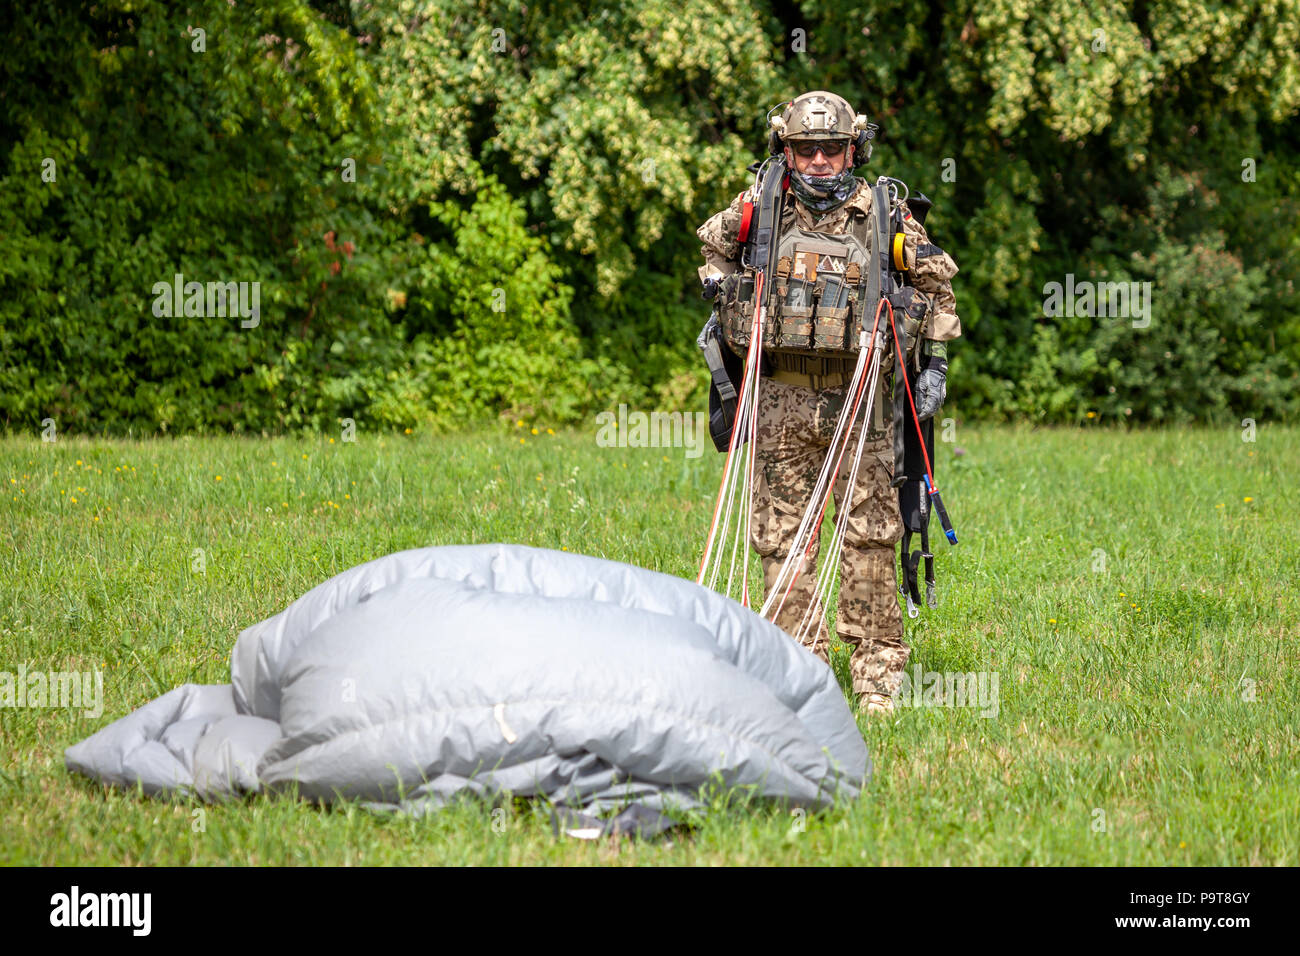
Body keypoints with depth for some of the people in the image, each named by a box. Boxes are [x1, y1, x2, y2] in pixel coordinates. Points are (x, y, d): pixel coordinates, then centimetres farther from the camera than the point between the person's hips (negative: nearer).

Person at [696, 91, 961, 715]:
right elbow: (712, 244, 26)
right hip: (781, 398, 1)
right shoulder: (757, 210, 4)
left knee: (869, 533, -3)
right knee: (783, 534, 2)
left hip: (859, 398, -1)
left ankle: (878, 667, 2)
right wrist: (723, 288, 10)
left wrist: (934, 365, 8)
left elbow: (936, 282, 13)